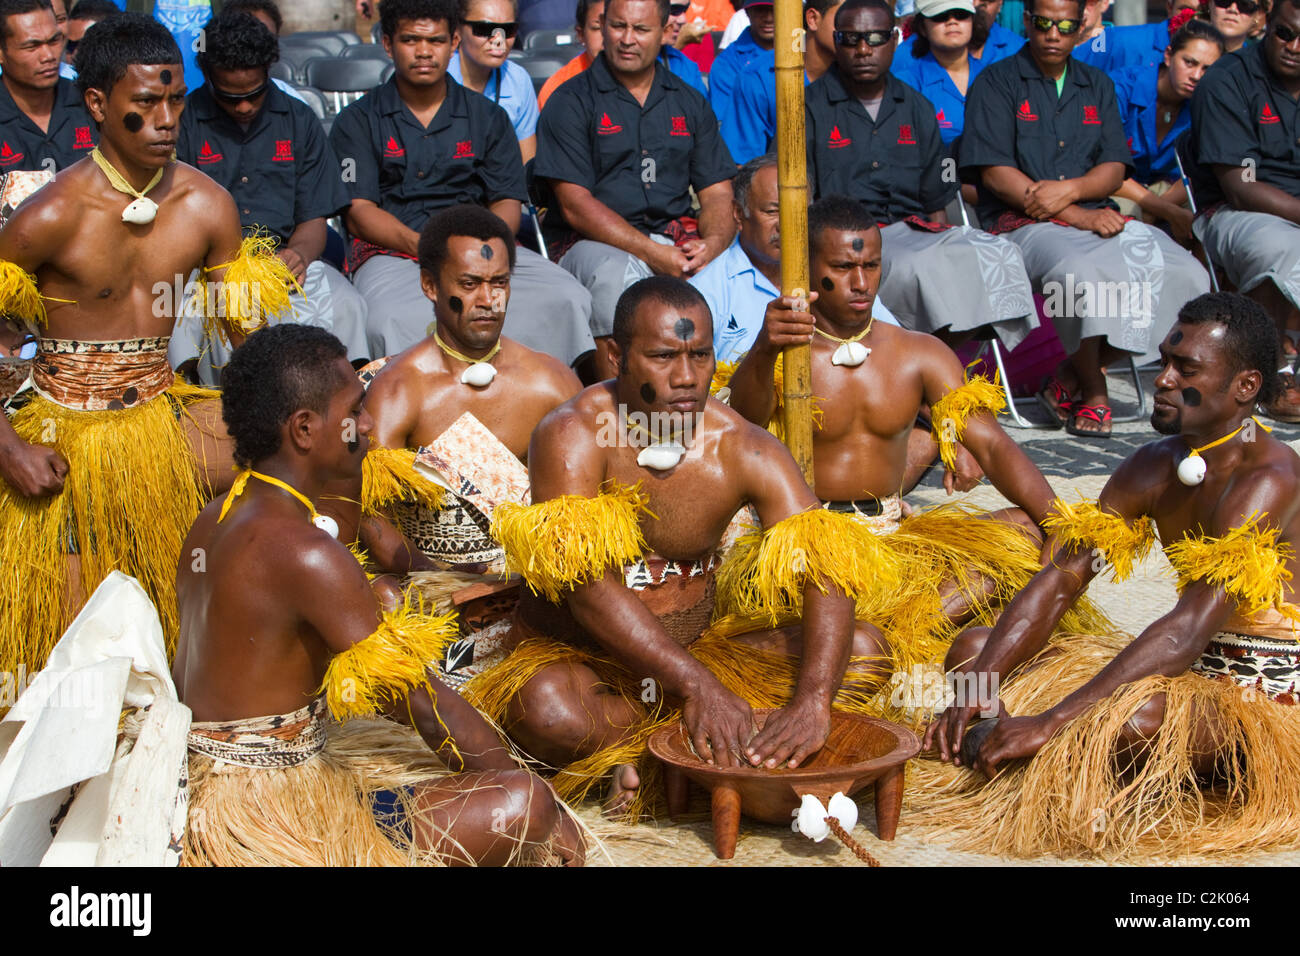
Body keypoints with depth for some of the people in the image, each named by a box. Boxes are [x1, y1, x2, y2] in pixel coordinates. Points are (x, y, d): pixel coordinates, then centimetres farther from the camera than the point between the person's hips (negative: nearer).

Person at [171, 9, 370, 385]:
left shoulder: (299, 121, 14)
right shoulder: (184, 121, 7)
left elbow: (314, 220, 11)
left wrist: (298, 254, -14)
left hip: (286, 260, 1)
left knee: (343, 305, -31)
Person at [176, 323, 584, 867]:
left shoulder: (212, 522, 7)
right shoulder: (302, 551, -23)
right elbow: (426, 704, -19)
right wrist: (538, 807, -7)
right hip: (264, 817, -10)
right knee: (524, 804, -17)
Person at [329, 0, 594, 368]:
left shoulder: (488, 117, 20)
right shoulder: (357, 122, 12)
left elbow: (508, 202, 11)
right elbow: (359, 212, 2)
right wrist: (420, 245, -18)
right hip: (392, 251, -2)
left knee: (568, 299, -26)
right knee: (394, 321, -39)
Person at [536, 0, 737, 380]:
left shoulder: (690, 103, 18)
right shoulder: (571, 102, 3)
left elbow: (717, 192, 13)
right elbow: (575, 205, -7)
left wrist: (713, 242, -12)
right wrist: (652, 253, -17)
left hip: (677, 238, 4)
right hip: (594, 243, -4)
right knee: (615, 276, -37)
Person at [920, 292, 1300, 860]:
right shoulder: (1153, 467, 4)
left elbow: (1186, 633, -31)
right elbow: (1059, 581, -1)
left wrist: (1049, 721, -36)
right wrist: (974, 689, -15)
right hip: (1191, 669, 8)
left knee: (1136, 721, -39)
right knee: (973, 649, 3)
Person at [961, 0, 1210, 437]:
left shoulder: (1098, 86, 21)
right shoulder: (996, 83, 5)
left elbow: (1115, 169, 13)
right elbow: (995, 173, -7)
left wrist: (1070, 189, -12)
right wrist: (1080, 217, -14)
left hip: (1096, 217, 5)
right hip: (1021, 222, -5)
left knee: (1187, 277, -18)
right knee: (1083, 272, -38)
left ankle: (1071, 379, -9)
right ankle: (1093, 391, -11)